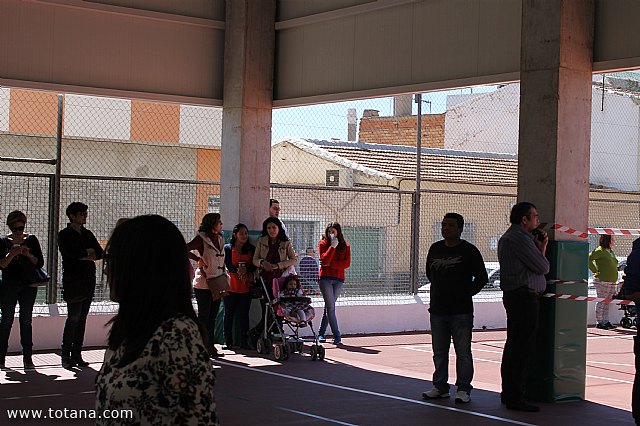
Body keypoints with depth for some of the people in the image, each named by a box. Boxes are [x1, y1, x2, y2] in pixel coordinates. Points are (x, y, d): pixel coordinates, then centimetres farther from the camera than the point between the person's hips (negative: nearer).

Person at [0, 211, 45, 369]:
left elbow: (40, 263, 5)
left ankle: (27, 357, 1)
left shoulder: (32, 240, 7)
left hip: (28, 286, 1)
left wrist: (29, 255, -13)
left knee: (26, 320, 1)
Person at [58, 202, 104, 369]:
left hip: (88, 280, 6)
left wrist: (83, 255, -7)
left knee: (82, 319, 4)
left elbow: (100, 253, 7)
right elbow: (70, 253, -15)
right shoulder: (64, 235, 0)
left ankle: (77, 355, 7)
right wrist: (88, 252, -2)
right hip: (73, 281, -5)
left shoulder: (88, 234, 17)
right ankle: (66, 356, -4)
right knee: (73, 318, -9)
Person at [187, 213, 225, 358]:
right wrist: (198, 259, -17)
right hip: (203, 284, -7)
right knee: (204, 316, -2)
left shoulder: (220, 239, 13)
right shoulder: (201, 238, -9)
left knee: (212, 317, 10)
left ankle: (210, 346, 15)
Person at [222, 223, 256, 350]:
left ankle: (244, 342, 5)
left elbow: (254, 265, 2)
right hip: (231, 286, -1)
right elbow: (228, 265, -7)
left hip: (246, 286, 2)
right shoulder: (227, 248, 4)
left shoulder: (251, 249, 11)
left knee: (244, 314, 1)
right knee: (229, 313, 2)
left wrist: (246, 270, -18)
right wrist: (237, 271, -25)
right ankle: (228, 341, 7)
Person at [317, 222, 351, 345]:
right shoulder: (323, 244, 4)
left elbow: (347, 263, -3)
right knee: (331, 307, -9)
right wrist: (333, 246, -14)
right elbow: (325, 260, -11)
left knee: (329, 307, 6)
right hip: (325, 278, -2)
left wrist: (330, 264, -10)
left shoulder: (345, 246, 9)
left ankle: (321, 333, 16)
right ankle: (337, 335, -11)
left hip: (339, 279, 2)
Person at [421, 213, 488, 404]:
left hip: (461, 311, -5)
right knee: (439, 352, 11)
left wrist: (467, 293, -1)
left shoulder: (469, 250, -5)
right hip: (437, 309, 5)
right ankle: (440, 387, 20)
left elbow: (482, 277, -2)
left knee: (463, 352, -2)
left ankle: (463, 389, 5)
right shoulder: (435, 249, 10)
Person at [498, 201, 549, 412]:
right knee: (522, 347, -10)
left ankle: (508, 393, 23)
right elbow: (543, 267, -13)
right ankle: (515, 397, -9)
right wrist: (542, 248, 4)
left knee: (513, 345, 15)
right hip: (525, 296, -11)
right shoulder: (520, 238, -15)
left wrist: (539, 247, 10)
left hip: (513, 296, 11)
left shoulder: (507, 237, 20)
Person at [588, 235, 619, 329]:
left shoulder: (611, 252, 16)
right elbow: (589, 259, -20)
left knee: (607, 302, 10)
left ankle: (606, 321, 15)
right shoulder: (599, 251, -10)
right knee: (601, 301, -4)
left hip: (612, 281, 8)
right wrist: (595, 271, -17)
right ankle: (599, 322, 0)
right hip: (602, 281, -8)